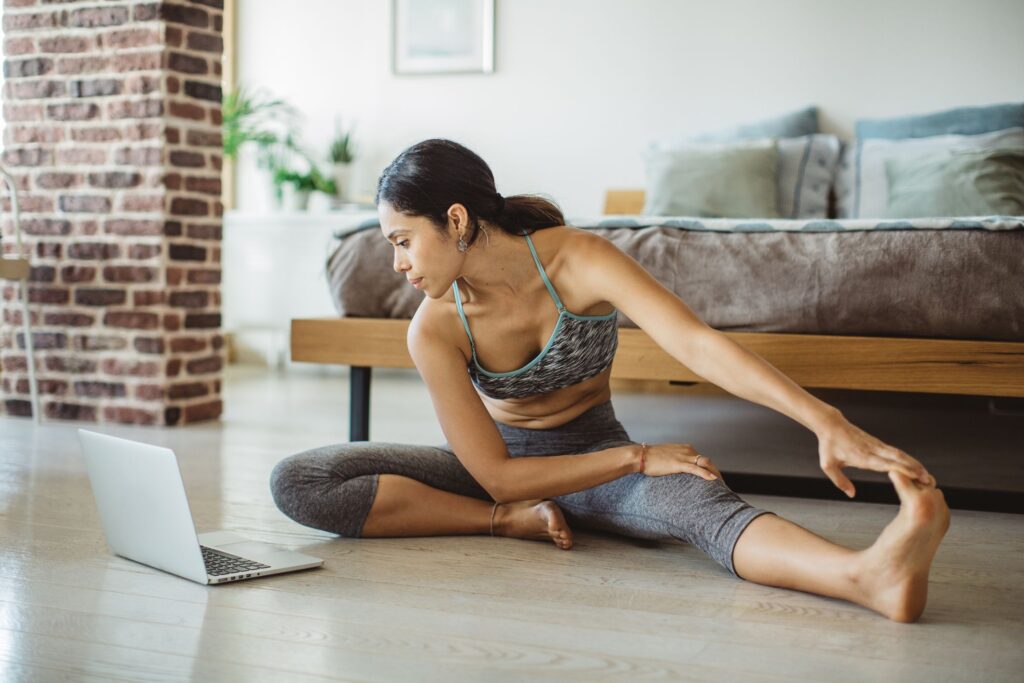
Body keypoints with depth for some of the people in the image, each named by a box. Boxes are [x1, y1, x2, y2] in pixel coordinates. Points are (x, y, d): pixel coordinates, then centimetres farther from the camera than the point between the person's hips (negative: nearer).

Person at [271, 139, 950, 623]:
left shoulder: (580, 258, -22)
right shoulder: (435, 330, -20)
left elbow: (698, 342, -35)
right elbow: (497, 476, -20)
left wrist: (826, 421, -48)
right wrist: (638, 457, -25)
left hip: (595, 451, -2)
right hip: (501, 464, 2)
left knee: (702, 500, -37)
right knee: (296, 481, -19)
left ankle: (870, 575, -65)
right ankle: (508, 523, -21)